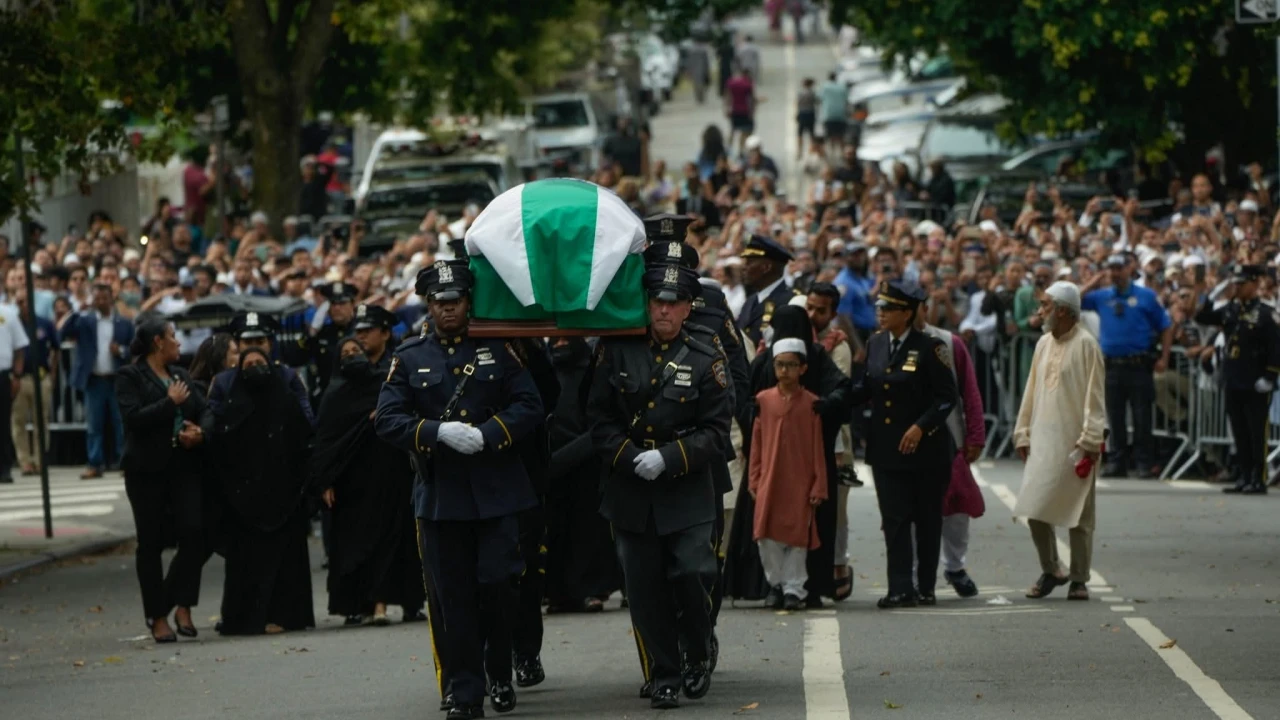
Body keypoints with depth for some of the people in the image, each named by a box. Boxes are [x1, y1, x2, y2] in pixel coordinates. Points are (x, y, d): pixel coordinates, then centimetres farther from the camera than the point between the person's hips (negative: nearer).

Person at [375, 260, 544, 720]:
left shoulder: (497, 350, 7)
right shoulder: (408, 359, 7)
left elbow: (529, 406, 0)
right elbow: (388, 420, -3)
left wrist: (487, 435, -16)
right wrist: (440, 433, -18)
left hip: (497, 490, 0)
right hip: (440, 494, 0)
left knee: (498, 582, -6)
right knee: (453, 596, 0)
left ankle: (500, 672, 16)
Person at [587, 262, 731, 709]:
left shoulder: (705, 362, 0)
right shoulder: (617, 352, 4)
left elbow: (716, 432, -3)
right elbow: (599, 416, 6)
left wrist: (668, 458, -16)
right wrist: (628, 456, -10)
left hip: (687, 493, -2)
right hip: (631, 494, 2)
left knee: (692, 576, -12)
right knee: (645, 588, 2)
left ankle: (698, 656, 13)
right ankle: (663, 677, 11)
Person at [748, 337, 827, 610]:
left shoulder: (811, 403, 1)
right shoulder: (763, 400, 6)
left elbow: (818, 447, 2)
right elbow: (756, 443, 10)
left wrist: (819, 486, -1)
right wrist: (755, 480, 6)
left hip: (800, 482, -1)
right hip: (769, 482, 2)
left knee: (797, 536, 0)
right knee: (768, 536, -3)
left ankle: (793, 589, 8)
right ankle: (776, 584, 12)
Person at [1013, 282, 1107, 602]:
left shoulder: (1086, 346, -7)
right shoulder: (1044, 345, 13)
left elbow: (1094, 397, -10)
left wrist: (1090, 440, -15)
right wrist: (1023, 433, 14)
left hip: (1074, 441, -6)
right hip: (1043, 440, 6)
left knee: (1079, 514, 0)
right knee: (1035, 509, 1)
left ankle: (1079, 579, 8)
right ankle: (1050, 571, 16)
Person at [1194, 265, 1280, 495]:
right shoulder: (1230, 310, 9)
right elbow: (1201, 318, 12)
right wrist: (1213, 296, -1)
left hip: (1255, 385, -7)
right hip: (1233, 381, 7)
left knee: (1257, 434, -1)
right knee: (1240, 434, 11)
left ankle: (1259, 480, 2)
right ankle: (1244, 477, 18)